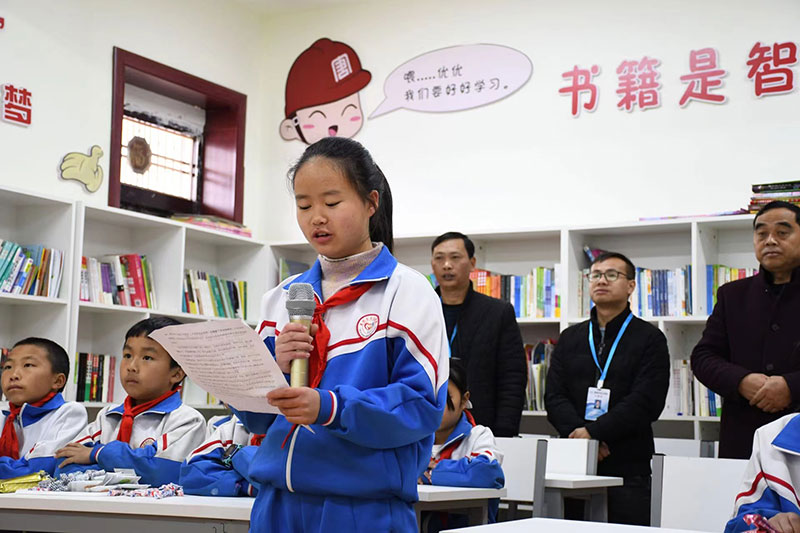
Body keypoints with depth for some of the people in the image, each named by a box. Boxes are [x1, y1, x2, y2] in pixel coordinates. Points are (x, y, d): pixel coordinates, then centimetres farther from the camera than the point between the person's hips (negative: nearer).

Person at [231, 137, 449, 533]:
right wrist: (275, 369, -11)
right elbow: (254, 417, 9)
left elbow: (422, 404, -13)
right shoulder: (282, 298, 9)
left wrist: (329, 408, -25)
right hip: (278, 500, 4)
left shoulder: (407, 291, -4)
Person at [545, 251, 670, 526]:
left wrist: (593, 432, -15)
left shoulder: (649, 338, 5)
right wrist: (579, 434, -12)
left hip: (627, 467, -3)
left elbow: (645, 403, -8)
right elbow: (554, 397, 6)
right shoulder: (570, 338, 17)